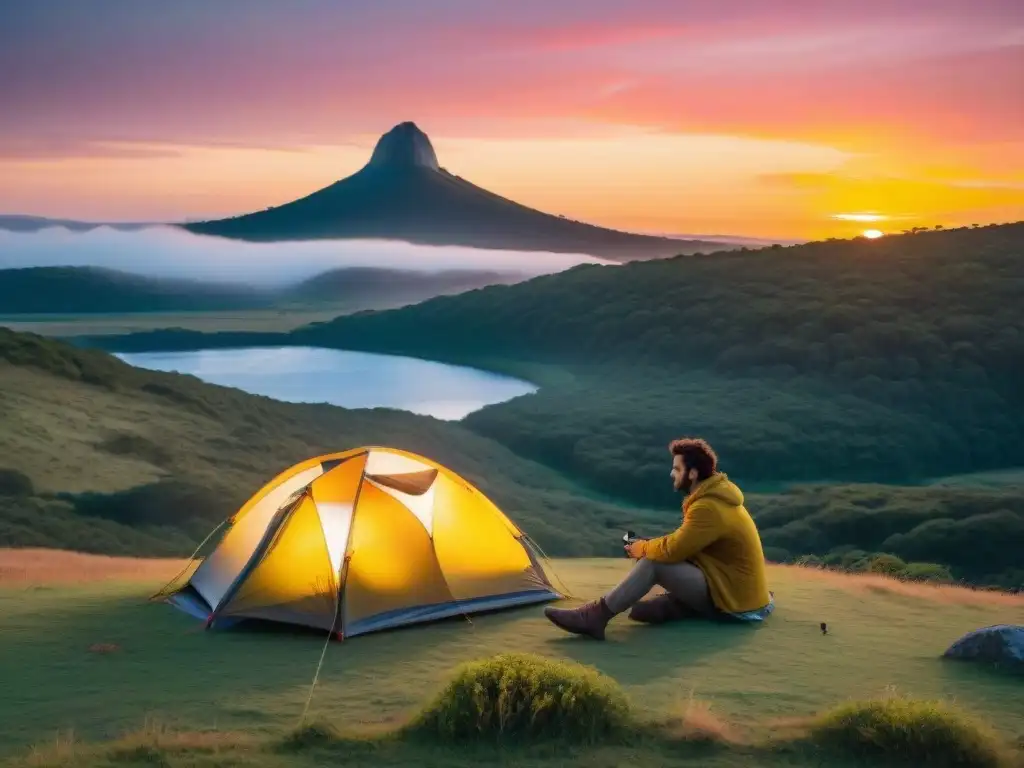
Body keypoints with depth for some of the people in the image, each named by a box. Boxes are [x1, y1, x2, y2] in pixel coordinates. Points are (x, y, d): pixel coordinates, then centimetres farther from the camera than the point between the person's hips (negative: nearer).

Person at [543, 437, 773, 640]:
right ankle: (671, 608, -7)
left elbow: (674, 550, -22)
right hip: (739, 593, 10)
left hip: (732, 601, -10)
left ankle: (596, 616, -22)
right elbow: (683, 543, 18)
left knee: (653, 563, -20)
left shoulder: (708, 507, -21)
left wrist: (644, 548, -2)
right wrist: (651, 546, 4)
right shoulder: (716, 495, 11)